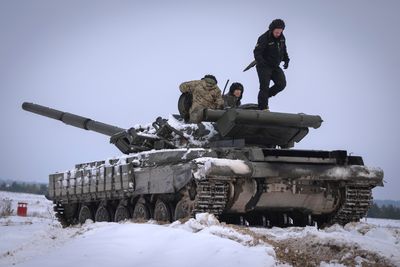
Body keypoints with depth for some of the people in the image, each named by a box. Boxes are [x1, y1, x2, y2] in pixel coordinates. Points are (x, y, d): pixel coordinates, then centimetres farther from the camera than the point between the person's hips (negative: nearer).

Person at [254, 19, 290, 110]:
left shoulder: (282, 37, 1)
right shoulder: (264, 38, -19)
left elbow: (284, 50, 18)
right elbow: (257, 53, -22)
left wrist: (286, 60, 5)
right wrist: (261, 62, -38)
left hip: (275, 66, 6)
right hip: (264, 66, -6)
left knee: (281, 84, -3)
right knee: (264, 87, -9)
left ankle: (265, 96, 17)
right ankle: (263, 108, -1)